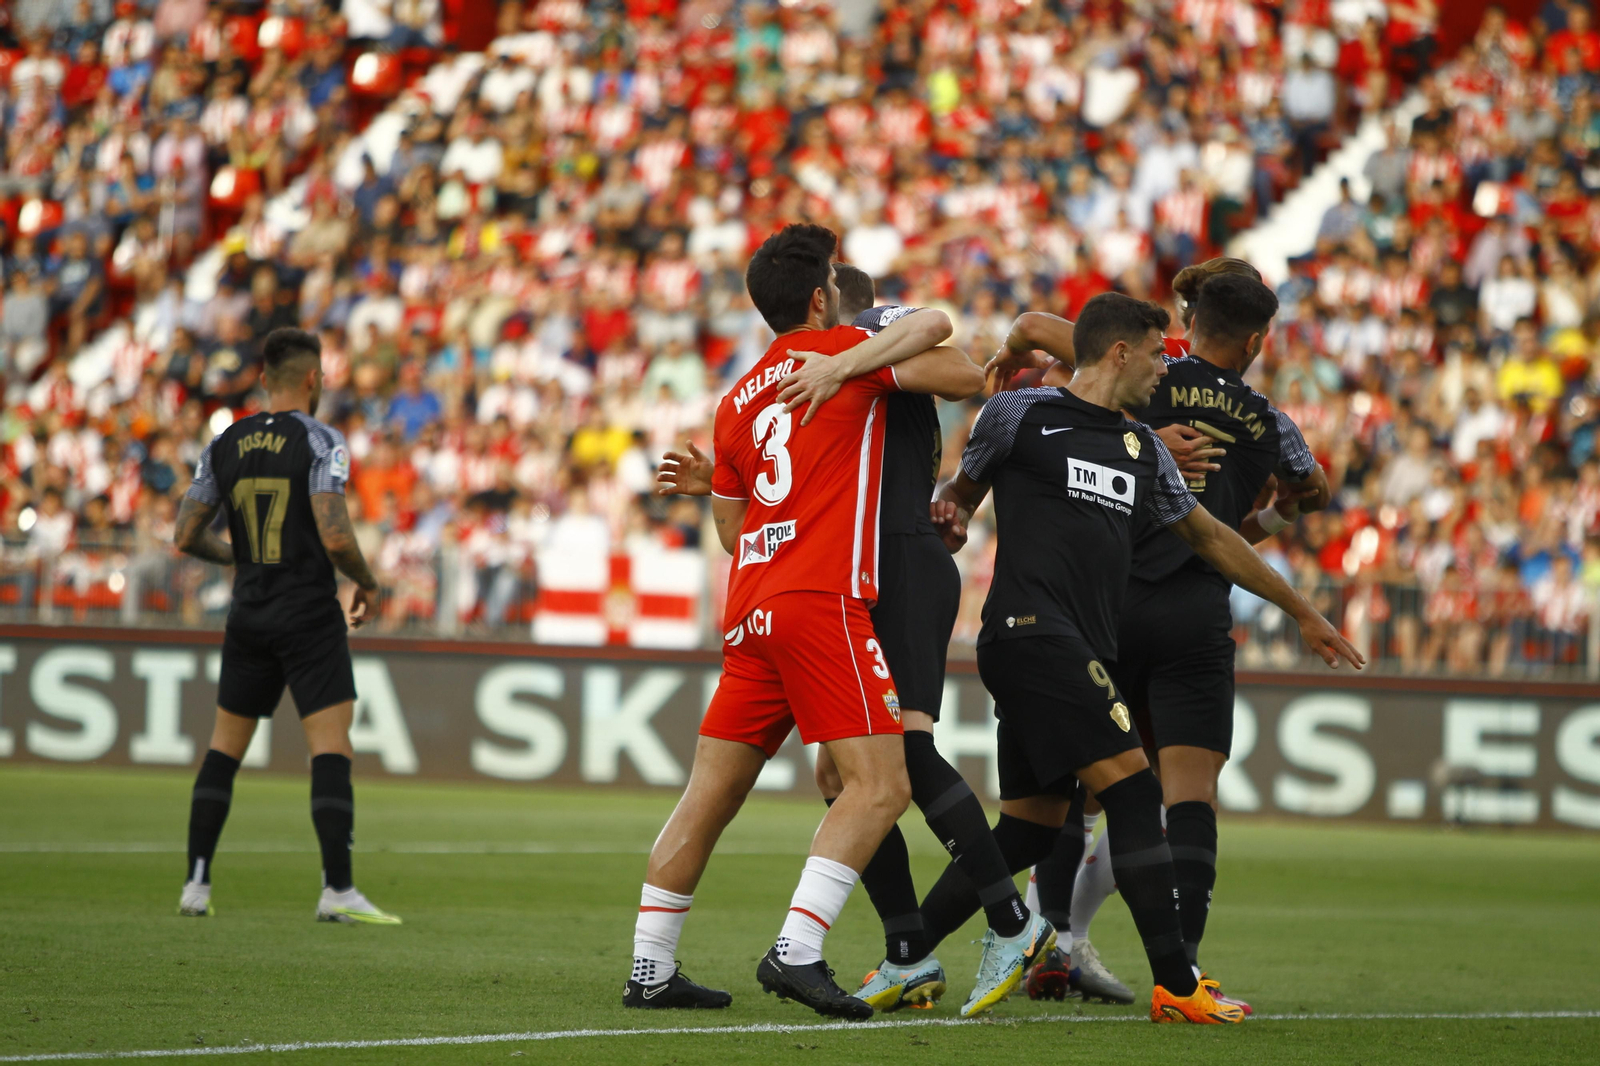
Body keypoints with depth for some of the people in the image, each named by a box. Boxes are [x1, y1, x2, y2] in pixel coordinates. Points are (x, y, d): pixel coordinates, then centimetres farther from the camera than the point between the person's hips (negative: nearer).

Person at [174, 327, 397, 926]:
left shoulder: (224, 445, 5)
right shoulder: (320, 441, -11)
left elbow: (186, 536, 6)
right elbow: (334, 536, -20)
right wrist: (367, 584, -2)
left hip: (249, 616, 5)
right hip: (310, 616, -5)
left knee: (224, 748, 14)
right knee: (332, 748, -6)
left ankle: (196, 885, 13)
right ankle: (338, 891, -14)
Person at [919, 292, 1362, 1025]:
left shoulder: (1143, 450, 21)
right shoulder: (1021, 415, 2)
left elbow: (1210, 537, 28)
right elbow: (963, 491, 17)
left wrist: (1302, 612, 31)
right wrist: (951, 516, -6)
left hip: (1083, 652, 9)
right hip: (1032, 628, -8)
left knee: (1030, 829, 7)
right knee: (1132, 789, -16)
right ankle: (1177, 988, -17)